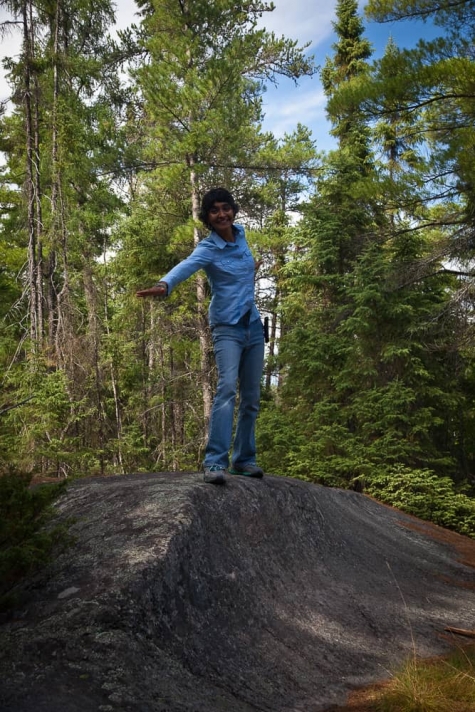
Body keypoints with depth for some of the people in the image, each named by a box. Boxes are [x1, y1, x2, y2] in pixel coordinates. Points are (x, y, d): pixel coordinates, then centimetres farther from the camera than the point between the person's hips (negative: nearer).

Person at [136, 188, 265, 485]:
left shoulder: (241, 233, 6)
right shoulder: (208, 248, -13)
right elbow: (186, 266, -37)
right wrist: (164, 285, -55)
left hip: (254, 327, 6)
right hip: (228, 328, -6)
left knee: (251, 397, 6)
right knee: (227, 388, -24)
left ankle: (245, 459, 16)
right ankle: (215, 462, -25)